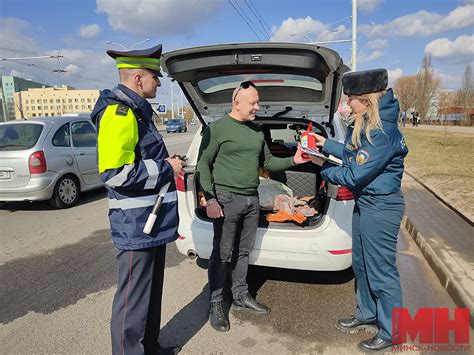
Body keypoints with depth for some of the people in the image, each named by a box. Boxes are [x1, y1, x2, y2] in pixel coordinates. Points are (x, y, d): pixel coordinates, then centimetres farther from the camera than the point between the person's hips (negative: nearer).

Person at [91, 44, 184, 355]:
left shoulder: (136, 110, 16)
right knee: (133, 299, 4)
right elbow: (116, 172, -27)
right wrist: (166, 169, -17)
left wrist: (166, 163, 8)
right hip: (136, 226, -11)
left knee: (151, 291, 22)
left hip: (152, 221, 11)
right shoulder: (119, 113, -18)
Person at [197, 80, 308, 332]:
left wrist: (293, 161, 3)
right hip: (227, 199, -6)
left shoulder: (257, 131, 14)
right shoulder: (218, 128, -6)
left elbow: (268, 162, 19)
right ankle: (216, 304, 17)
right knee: (222, 255, 1)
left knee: (243, 251, 15)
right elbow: (203, 164, -7)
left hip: (252, 199, 6)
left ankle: (240, 297, 30)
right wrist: (210, 199, -14)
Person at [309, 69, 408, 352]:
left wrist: (324, 167, -9)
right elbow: (354, 154, 17)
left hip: (381, 209, -10)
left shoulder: (382, 133, -25)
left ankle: (390, 332, 26)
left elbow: (354, 176, -23)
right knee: (361, 264, 21)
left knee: (381, 271, 5)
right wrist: (326, 144, 13)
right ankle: (367, 315, 41)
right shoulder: (364, 124, 4)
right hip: (365, 204, 10)